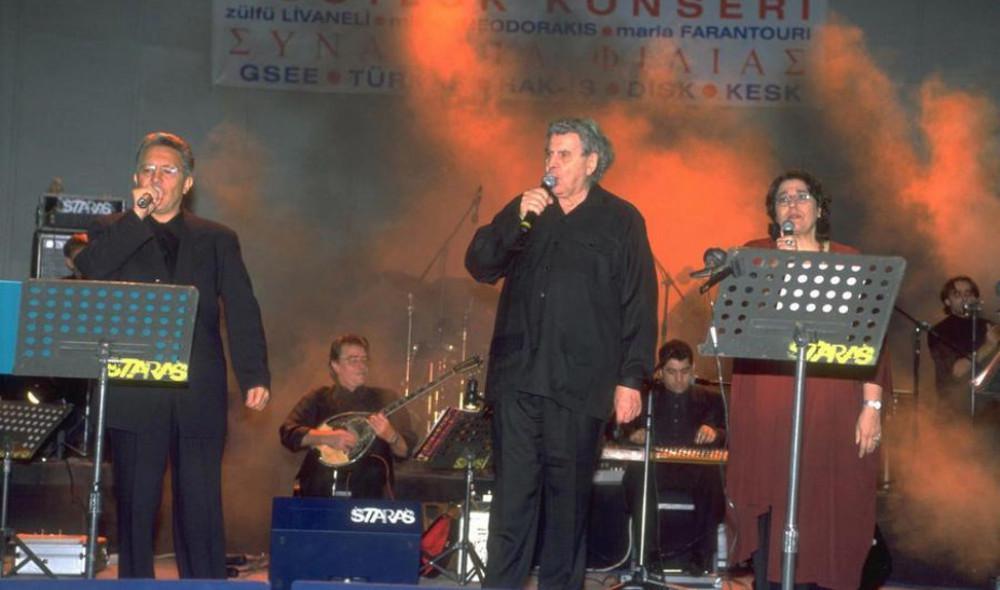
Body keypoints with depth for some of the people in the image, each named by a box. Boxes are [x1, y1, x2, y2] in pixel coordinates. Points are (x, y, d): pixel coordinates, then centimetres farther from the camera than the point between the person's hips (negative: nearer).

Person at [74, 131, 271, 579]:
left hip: (199, 395, 0)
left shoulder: (217, 240, 13)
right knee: (135, 503, 1)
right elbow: (87, 273, -9)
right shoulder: (112, 234, 12)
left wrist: (255, 375, -8)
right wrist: (137, 218, -9)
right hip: (134, 394, 0)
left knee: (200, 504, 0)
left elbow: (242, 311, 5)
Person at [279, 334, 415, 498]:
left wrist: (390, 435, -17)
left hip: (369, 495, 0)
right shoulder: (318, 399, 12)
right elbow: (288, 433, 0)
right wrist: (327, 437, -14)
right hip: (320, 494, 0)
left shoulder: (385, 399, 11)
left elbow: (406, 452, 4)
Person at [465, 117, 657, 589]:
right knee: (512, 492, -1)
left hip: (578, 385, -2)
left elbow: (639, 305, 1)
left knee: (568, 496, 2)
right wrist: (516, 219, -9)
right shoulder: (526, 210, 15)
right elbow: (480, 267, 5)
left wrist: (631, 378, -6)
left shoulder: (621, 221, 5)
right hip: (517, 375, 2)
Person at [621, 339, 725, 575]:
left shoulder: (710, 400, 20)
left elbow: (727, 438, 9)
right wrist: (633, 433, -12)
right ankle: (648, 552, -27)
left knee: (714, 477, -35)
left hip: (696, 471, 0)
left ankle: (699, 553, -21)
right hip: (655, 469, 0)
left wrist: (714, 433, -15)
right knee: (637, 473, -35)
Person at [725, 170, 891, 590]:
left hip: (832, 413, 0)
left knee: (828, 514, -3)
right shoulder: (756, 255, 12)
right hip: (766, 410, 0)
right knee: (769, 512, -4)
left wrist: (872, 405, -4)